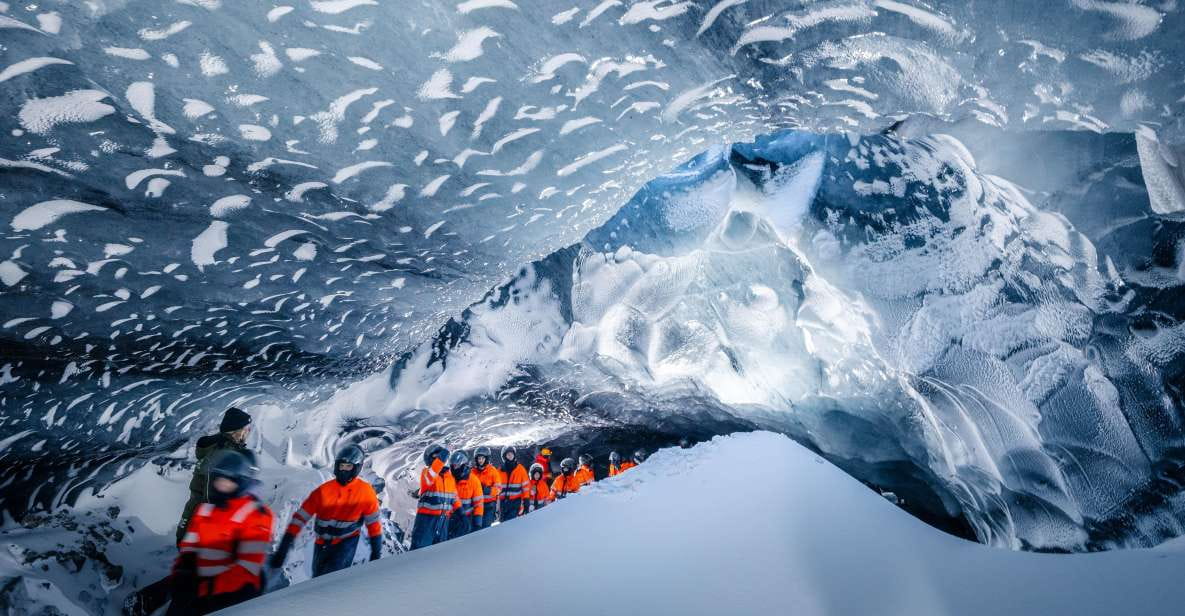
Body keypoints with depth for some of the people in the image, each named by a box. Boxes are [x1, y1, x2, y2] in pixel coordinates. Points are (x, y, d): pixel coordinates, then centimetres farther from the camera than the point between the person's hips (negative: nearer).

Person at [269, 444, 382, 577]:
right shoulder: (324, 491, -15)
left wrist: (376, 552, -1)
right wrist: (283, 549, -14)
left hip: (347, 542, -3)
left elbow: (373, 522, -5)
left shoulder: (365, 492, -16)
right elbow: (300, 518, -11)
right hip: (322, 544, 3)